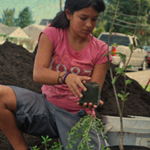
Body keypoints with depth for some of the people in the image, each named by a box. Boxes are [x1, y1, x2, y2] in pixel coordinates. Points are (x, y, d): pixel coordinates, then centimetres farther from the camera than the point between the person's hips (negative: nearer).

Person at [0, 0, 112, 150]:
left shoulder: (100, 50, 0)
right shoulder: (51, 35, -3)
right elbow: (37, 74, -17)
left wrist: (90, 100, -31)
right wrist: (66, 77, -38)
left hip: (77, 116, 0)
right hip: (47, 105, 0)